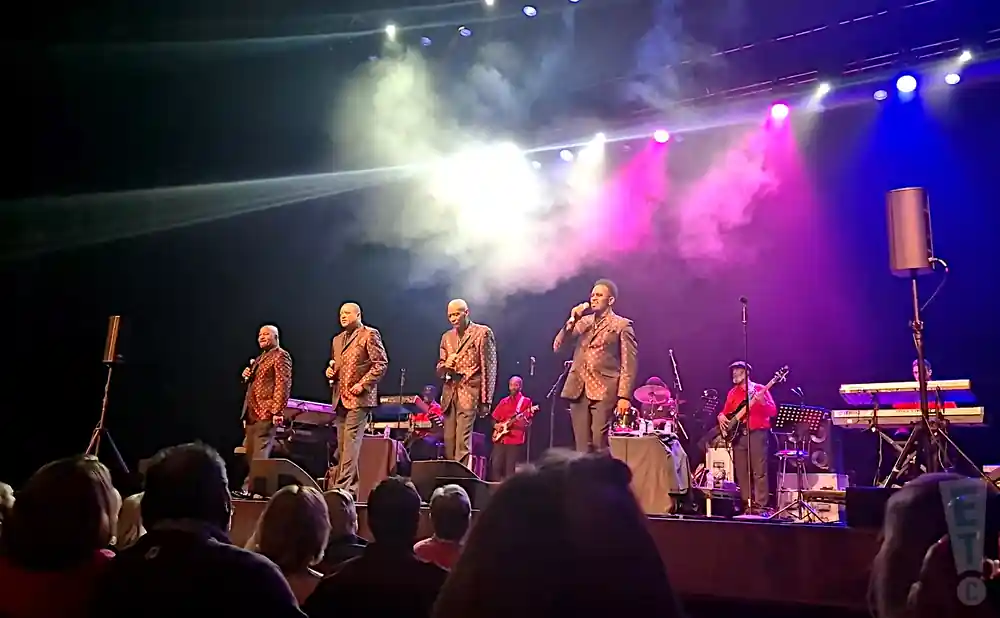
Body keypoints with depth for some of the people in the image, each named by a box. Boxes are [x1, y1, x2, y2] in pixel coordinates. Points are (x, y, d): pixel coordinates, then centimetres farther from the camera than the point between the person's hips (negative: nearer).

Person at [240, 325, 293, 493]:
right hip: (252, 414, 9)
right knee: (249, 456, 10)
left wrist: (277, 411, -22)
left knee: (259, 457, -12)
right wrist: (247, 377, 8)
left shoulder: (280, 356, -4)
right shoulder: (259, 359, 24)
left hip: (266, 413, -9)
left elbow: (283, 384, -14)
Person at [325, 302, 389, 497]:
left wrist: (362, 384, -15)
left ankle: (342, 487, -15)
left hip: (359, 398, -8)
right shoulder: (337, 339, 21)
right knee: (342, 445, 7)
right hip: (340, 398, 8)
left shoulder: (369, 335, -2)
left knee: (350, 442, -13)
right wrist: (330, 371, 7)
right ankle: (351, 488, 12)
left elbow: (381, 363, -8)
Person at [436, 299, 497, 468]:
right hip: (449, 393, 6)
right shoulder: (447, 337, 17)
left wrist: (485, 400, -9)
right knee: (448, 442, 4)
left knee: (462, 442, -12)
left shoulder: (482, 333, 0)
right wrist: (445, 364, -6)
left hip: (469, 392, -6)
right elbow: (439, 372, 19)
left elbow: (489, 368, -4)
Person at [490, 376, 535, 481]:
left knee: (510, 469, -5)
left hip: (515, 440, -5)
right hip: (500, 438, 5)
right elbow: (494, 419, 22)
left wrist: (523, 419, -25)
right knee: (495, 466, -1)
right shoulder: (503, 401, 15)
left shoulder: (526, 401, 1)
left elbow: (528, 423, -5)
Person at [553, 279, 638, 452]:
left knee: (600, 447, -11)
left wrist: (624, 396, -13)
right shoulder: (583, 322, 19)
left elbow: (629, 363, -3)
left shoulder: (622, 325, 4)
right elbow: (557, 346, 10)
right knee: (582, 447, 4)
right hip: (578, 390, 5)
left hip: (604, 392, -5)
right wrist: (572, 320, -2)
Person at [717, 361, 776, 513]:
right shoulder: (733, 393, 16)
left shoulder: (760, 389, 1)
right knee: (742, 473, 5)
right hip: (738, 434, 6)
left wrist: (762, 401, -24)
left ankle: (760, 506, -9)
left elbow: (773, 412, -6)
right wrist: (721, 416, -1)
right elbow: (725, 411, 21)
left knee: (759, 472, -9)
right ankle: (747, 505, 11)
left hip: (757, 433, -5)